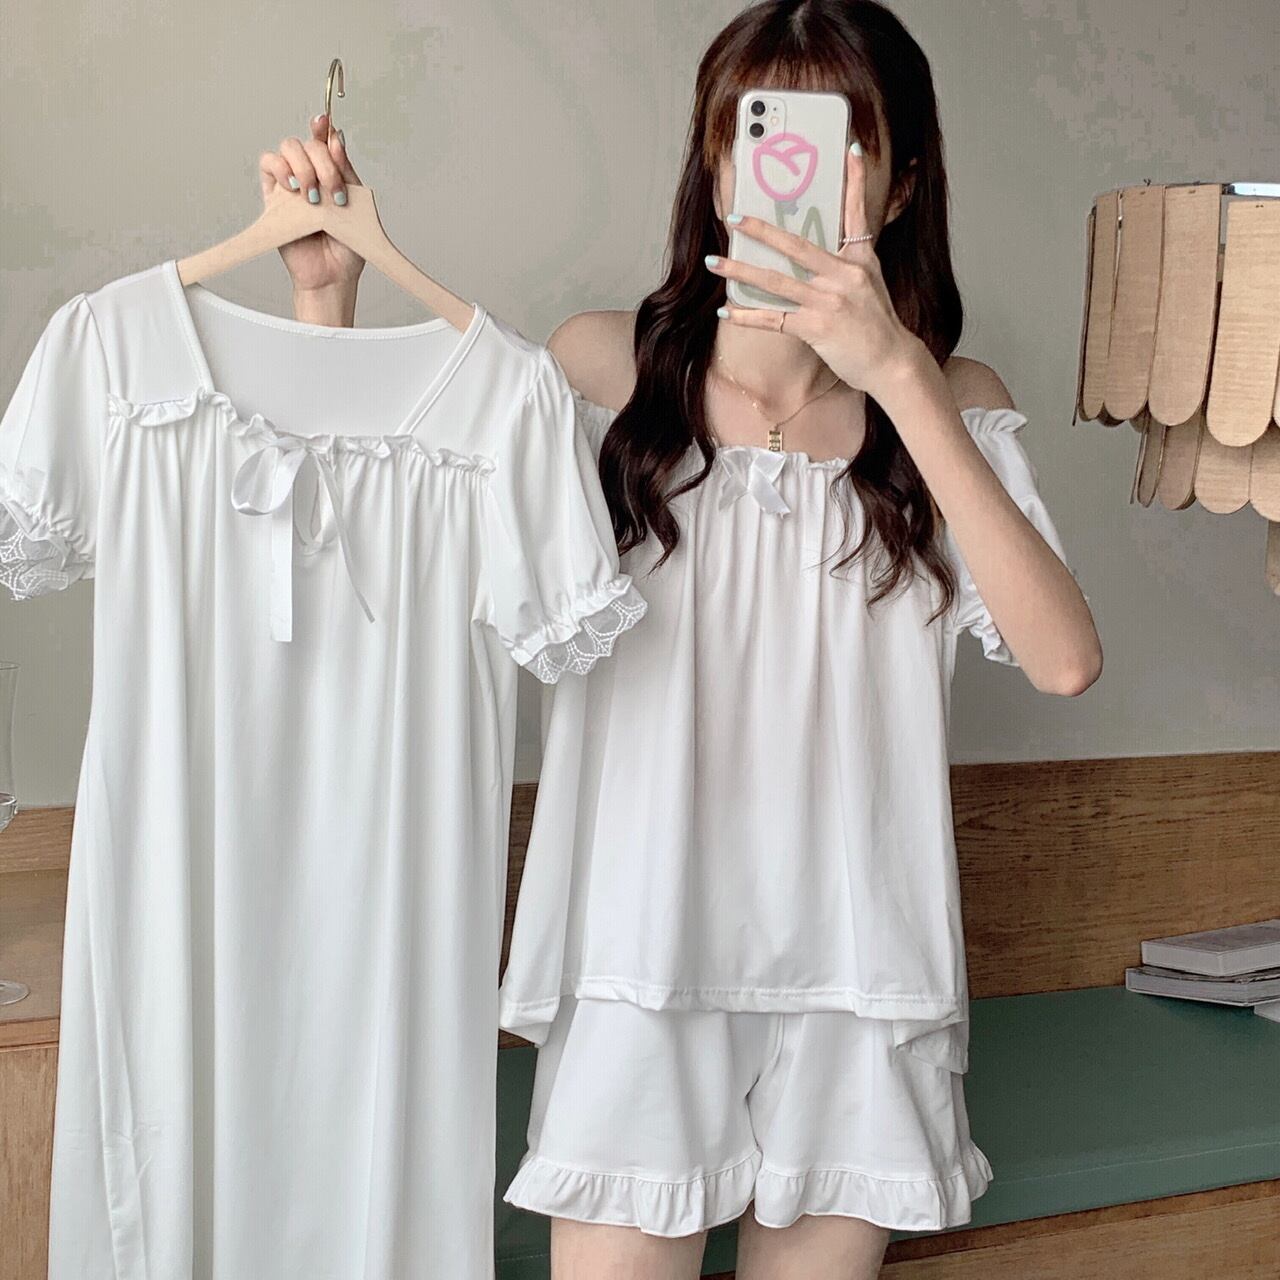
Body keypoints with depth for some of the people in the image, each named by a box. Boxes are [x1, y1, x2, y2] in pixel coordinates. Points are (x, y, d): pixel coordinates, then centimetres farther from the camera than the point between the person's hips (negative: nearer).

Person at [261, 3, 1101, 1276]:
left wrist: (896, 374, -22)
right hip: (643, 957, -1)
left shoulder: (956, 405, 1)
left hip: (858, 978, 2)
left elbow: (1064, 659, -16)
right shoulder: (603, 367, -2)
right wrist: (326, 291, -11)